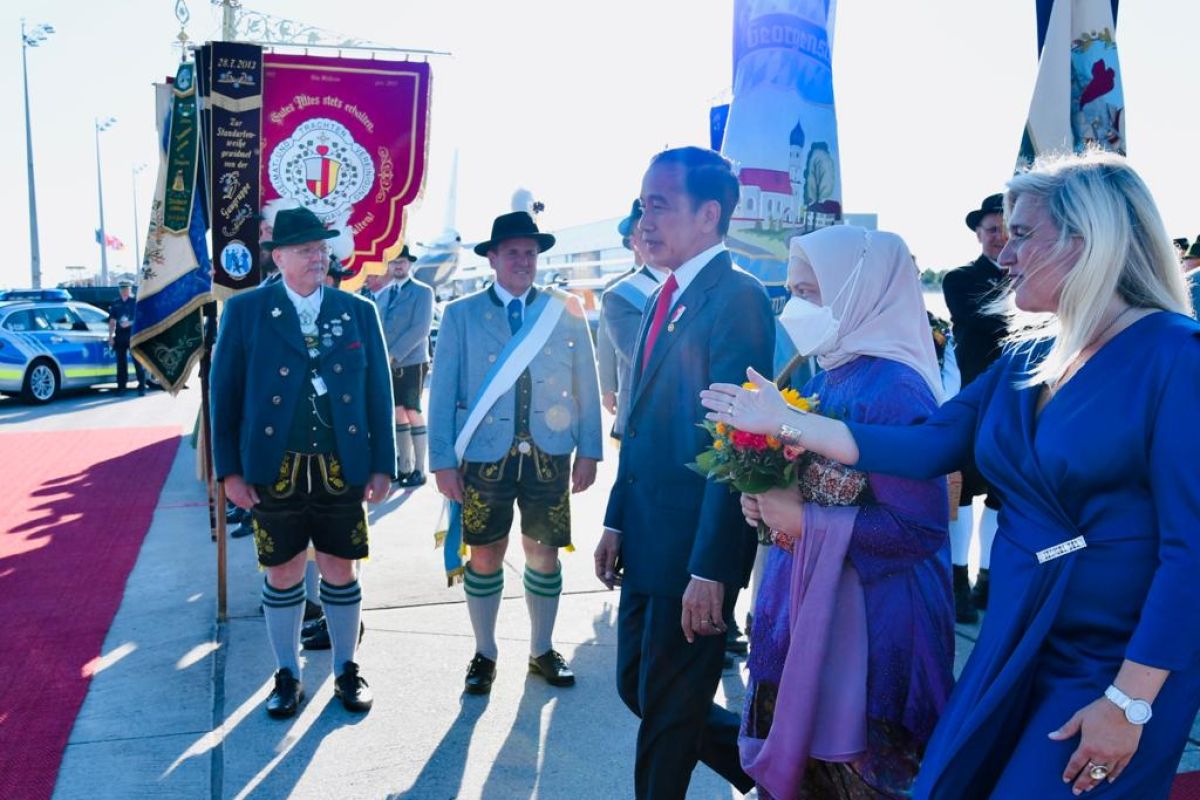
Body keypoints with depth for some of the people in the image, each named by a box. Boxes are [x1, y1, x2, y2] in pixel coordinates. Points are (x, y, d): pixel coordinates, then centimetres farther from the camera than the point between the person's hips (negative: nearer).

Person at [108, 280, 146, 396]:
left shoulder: (136, 302, 2)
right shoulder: (115, 303, 13)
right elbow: (112, 321, 14)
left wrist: (130, 323, -16)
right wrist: (110, 336, 7)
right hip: (120, 336, 4)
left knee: (138, 362, -5)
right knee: (121, 363, 6)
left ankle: (141, 387, -2)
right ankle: (121, 387, 10)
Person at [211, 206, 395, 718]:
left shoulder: (358, 312, 4)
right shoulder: (244, 311, 0)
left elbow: (379, 391, 5)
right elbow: (223, 393, 1)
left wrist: (383, 464, 1)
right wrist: (229, 469, -4)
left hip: (342, 469, 1)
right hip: (273, 470, -1)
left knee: (340, 570, 11)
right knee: (282, 575, 11)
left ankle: (346, 670, 29)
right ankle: (287, 676, 29)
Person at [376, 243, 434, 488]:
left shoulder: (422, 292, -4)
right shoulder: (382, 295, 15)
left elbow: (421, 328, -14)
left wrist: (394, 354, -18)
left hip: (411, 362, -5)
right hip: (387, 364, 6)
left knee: (413, 413, -4)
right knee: (397, 413, 9)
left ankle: (419, 469, 1)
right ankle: (404, 465, 18)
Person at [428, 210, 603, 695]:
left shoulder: (567, 311, 5)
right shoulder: (461, 314, 2)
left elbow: (586, 384, 5)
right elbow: (442, 391, 0)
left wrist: (589, 451, 0)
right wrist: (443, 460, -6)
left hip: (550, 456, 1)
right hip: (484, 457, -1)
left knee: (544, 554, 10)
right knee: (485, 557, 8)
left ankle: (542, 650, 29)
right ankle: (484, 655, 26)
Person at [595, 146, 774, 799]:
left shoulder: (737, 297, -16)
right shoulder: (665, 299, 12)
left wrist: (711, 570, -22)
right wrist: (617, 522, 14)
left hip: (695, 548, -9)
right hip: (647, 540, 9)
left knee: (668, 706, 8)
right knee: (637, 687, 19)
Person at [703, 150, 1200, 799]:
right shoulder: (1026, 358, 5)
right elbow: (929, 447, -1)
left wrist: (1131, 702, -20)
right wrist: (786, 422, -3)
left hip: (1119, 664, -6)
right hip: (1014, 648, 6)